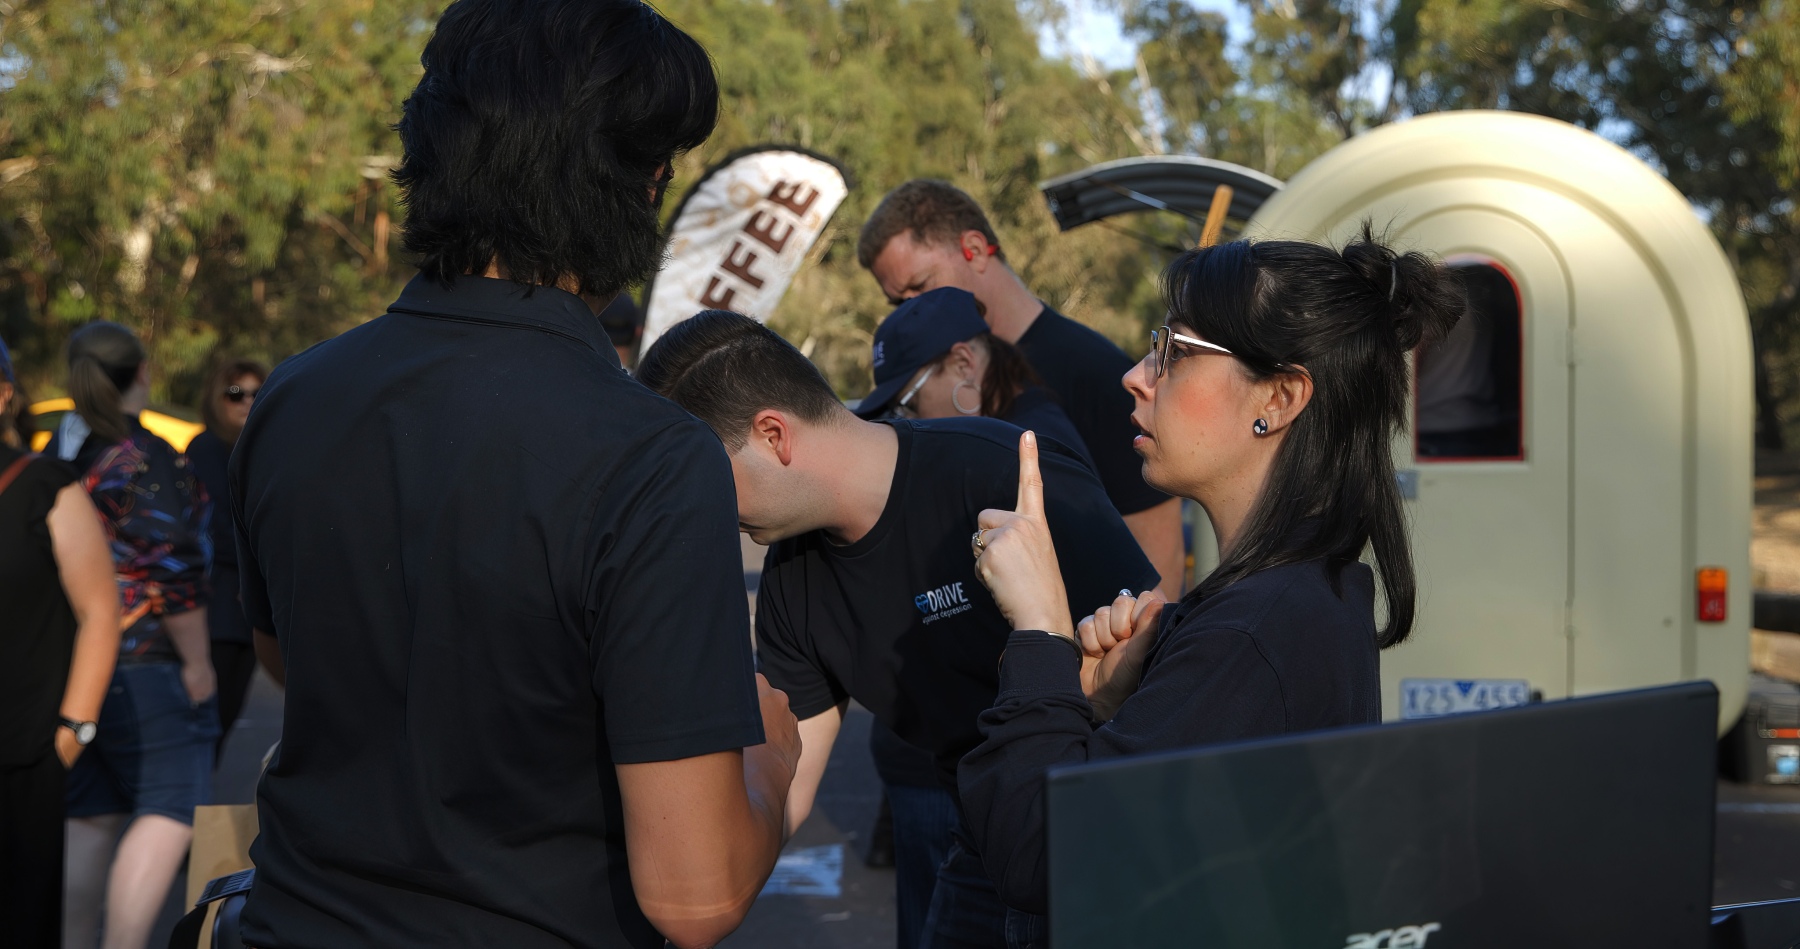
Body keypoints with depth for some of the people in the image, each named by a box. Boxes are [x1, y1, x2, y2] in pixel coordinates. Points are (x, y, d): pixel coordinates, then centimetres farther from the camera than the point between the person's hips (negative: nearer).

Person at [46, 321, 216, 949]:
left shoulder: (51, 456, 11)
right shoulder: (147, 457, -12)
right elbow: (172, 571, -17)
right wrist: (197, 662, -10)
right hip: (140, 663, -8)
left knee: (92, 820, 13)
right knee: (169, 812, -5)